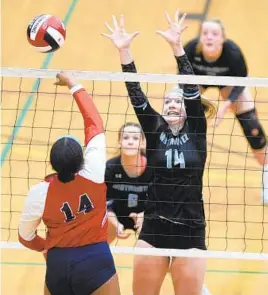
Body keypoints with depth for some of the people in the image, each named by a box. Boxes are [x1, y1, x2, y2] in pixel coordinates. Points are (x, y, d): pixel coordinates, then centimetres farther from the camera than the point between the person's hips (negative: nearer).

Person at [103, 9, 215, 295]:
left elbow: (191, 89, -8)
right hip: (154, 229, 1)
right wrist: (123, 51, -15)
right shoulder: (155, 130, 5)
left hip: (191, 232, -1)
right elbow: (136, 94, -4)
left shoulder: (196, 131, 3)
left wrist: (177, 46, -18)